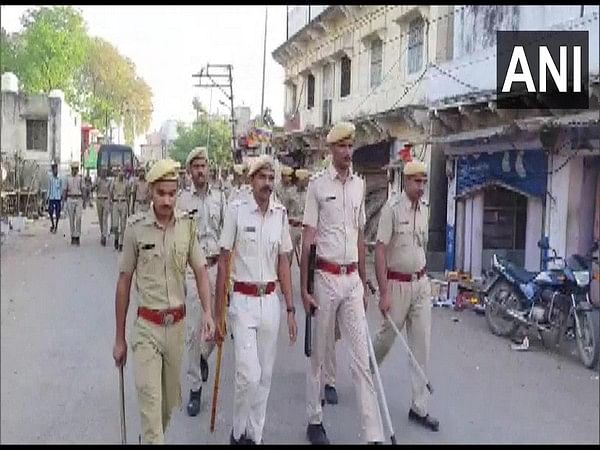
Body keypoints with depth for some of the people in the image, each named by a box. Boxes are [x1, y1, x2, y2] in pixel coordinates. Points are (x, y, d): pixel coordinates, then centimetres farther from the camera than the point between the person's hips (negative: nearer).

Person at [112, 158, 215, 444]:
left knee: (170, 400, 17)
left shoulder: (187, 224, -2)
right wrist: (119, 338, 2)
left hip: (177, 323, 3)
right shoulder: (136, 227, -8)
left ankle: (151, 437, 41)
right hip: (147, 326, -3)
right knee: (150, 399, -9)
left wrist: (207, 312, -18)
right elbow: (124, 283, -2)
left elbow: (200, 271, 0)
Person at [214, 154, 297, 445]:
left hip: (270, 301, 4)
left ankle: (254, 434, 28)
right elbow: (223, 262, -5)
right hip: (243, 301, -4)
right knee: (249, 375, -10)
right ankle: (238, 432, 15)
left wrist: (290, 309, 6)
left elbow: (283, 263, 9)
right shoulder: (236, 210, -8)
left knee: (265, 376, 11)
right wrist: (217, 313, -5)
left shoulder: (280, 214, 4)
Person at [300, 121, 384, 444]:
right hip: (325, 277, -4)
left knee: (362, 357, 3)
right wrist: (304, 287, -9)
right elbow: (308, 239, -6)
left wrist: (364, 283, 15)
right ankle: (314, 420, 26)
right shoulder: (318, 184, -5)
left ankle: (373, 434, 7)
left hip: (352, 278, 4)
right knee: (318, 354, 10)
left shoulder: (359, 184, 10)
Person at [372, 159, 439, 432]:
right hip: (397, 283, -6)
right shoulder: (392, 208, -14)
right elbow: (379, 250, -17)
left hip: (421, 282, 6)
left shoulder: (424, 208, 8)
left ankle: (419, 407, 12)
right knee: (387, 336, 10)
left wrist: (423, 277, 17)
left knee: (422, 346, 5)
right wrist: (384, 293, -20)